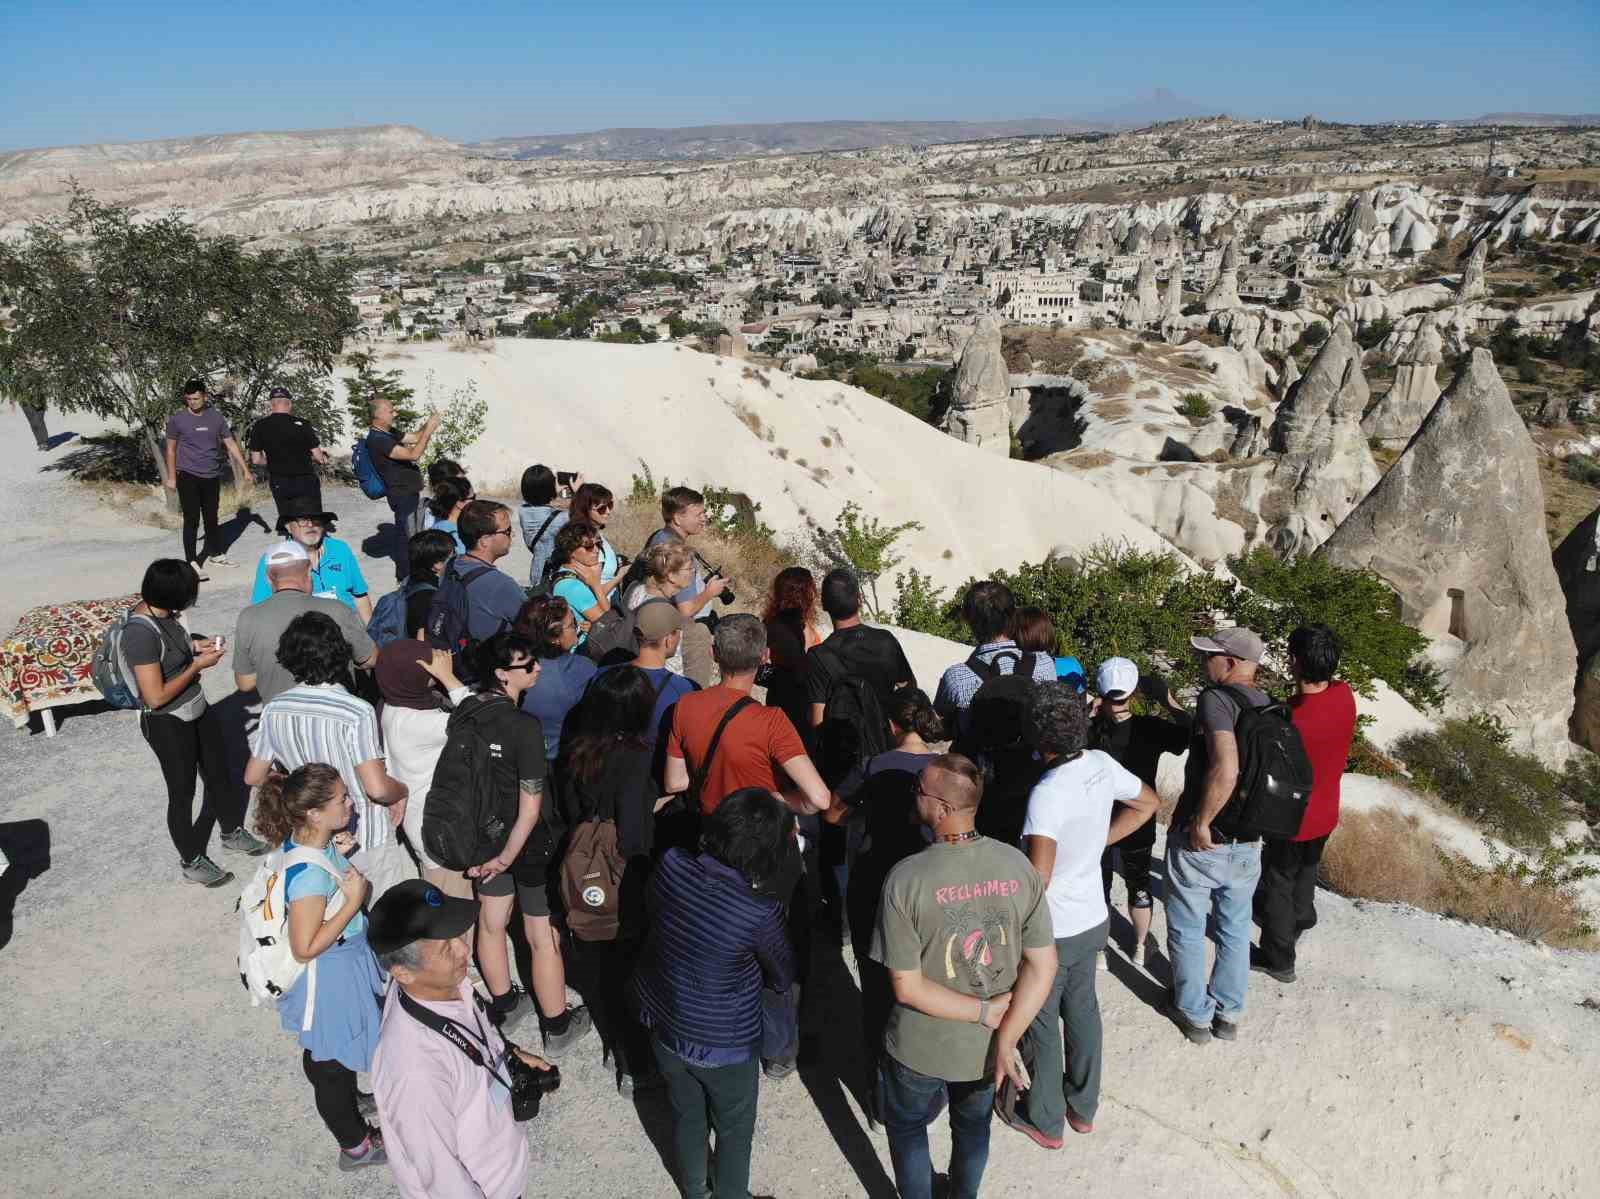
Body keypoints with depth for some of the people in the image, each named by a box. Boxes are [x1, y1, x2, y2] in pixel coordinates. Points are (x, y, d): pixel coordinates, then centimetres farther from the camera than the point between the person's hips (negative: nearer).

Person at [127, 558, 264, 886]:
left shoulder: (160, 612, -6)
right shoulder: (141, 633, -32)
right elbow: (156, 697, -29)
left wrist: (193, 645, -1)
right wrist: (198, 665, -21)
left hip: (197, 710, 8)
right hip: (167, 724, -8)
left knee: (219, 772, 24)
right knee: (182, 792, 12)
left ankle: (232, 831, 47)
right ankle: (192, 862, 33)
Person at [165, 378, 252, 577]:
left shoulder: (216, 417, 3)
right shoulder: (177, 419, -3)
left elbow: (231, 444, 7)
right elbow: (171, 449, 4)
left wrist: (245, 470, 5)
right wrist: (171, 477, 2)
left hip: (212, 476, 3)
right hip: (188, 476, -3)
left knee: (211, 518, 16)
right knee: (192, 520, -7)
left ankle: (216, 555, 29)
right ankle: (191, 563, -6)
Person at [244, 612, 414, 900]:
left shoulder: (273, 710, -9)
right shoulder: (357, 712, -26)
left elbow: (254, 777, 2)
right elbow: (377, 788, -28)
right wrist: (402, 791, -7)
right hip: (366, 840, -5)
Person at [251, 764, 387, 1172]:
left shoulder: (304, 840, -12)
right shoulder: (310, 875, -37)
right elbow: (305, 948, -30)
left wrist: (338, 851, -7)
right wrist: (353, 901, -30)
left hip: (343, 963, 8)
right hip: (329, 976, -8)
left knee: (324, 1054, 32)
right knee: (333, 1063, 15)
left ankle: (344, 1103, 57)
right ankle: (355, 1145, 36)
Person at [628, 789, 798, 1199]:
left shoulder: (671, 865, -21)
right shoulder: (760, 912, -32)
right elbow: (783, 979, -13)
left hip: (661, 1023, 5)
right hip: (722, 1045, -5)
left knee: (686, 1114, 30)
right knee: (734, 1130, 24)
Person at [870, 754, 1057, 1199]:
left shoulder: (906, 878, -27)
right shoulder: (1018, 866, -16)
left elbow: (907, 988, -23)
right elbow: (1043, 967, -14)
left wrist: (986, 1012, -16)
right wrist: (1006, 1040, -14)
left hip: (921, 1050, -3)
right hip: (988, 1047, 4)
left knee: (907, 1128, 27)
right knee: (973, 1128, 32)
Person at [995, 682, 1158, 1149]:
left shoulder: (1047, 794, -31)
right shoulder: (1102, 764, -10)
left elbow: (1037, 881, -32)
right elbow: (1148, 803, 9)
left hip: (1053, 931, -7)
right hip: (1094, 918, 7)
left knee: (1040, 1023, 15)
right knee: (1082, 1008, 25)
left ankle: (1044, 1121, 34)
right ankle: (1083, 1106, 43)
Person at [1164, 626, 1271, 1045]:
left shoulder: (1216, 698, -22)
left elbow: (1225, 769, -34)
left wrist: (1200, 823, -24)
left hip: (1200, 842, -6)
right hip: (1248, 843, 6)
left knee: (1187, 931, 15)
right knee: (1235, 930, 23)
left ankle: (1195, 1015, 29)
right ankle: (1228, 1014, 37)